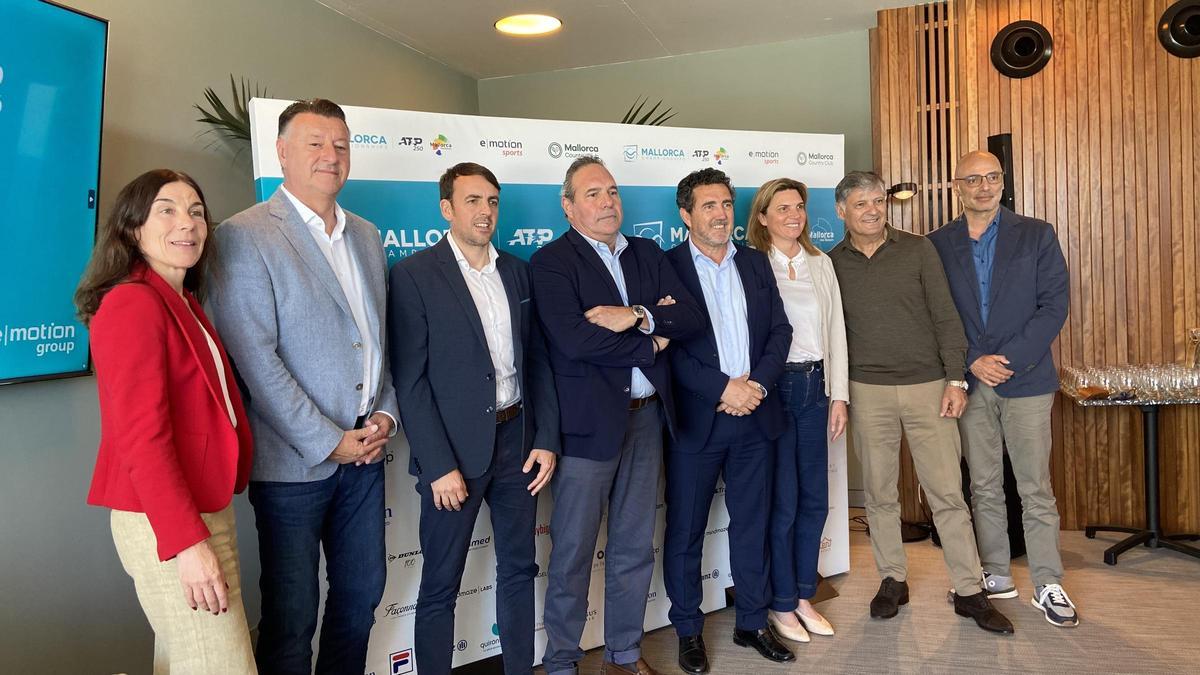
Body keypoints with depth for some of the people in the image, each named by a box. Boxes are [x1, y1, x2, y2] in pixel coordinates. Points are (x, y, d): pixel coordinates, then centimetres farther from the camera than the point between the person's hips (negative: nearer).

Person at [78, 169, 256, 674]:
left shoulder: (184, 303, 14)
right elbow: (141, 437, -21)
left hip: (203, 509, 9)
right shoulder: (132, 303, -15)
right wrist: (187, 541, -22)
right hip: (164, 524, -9)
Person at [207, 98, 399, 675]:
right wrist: (328, 441, -15)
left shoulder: (366, 236, 11)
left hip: (364, 451, 6)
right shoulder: (245, 236, -9)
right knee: (291, 617, 7)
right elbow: (254, 358, -15)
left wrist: (385, 414, 2)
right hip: (294, 460, -6)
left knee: (361, 594, 17)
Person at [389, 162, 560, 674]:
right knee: (440, 585, 8)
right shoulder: (414, 275, -8)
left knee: (518, 569, 17)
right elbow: (410, 380, -11)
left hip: (518, 440, 5)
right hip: (454, 448, -5)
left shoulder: (516, 271, 8)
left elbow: (538, 360, 9)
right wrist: (438, 465, -14)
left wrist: (546, 438, 2)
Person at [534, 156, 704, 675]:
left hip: (647, 417, 6)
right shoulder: (551, 261, -6)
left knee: (635, 547, 16)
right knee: (573, 552, 6)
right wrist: (651, 343, -10)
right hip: (588, 421, -5)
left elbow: (691, 317, 1)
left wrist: (636, 315, -17)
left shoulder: (648, 254, 12)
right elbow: (574, 339, -21)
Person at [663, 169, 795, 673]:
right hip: (695, 419, -4)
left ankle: (752, 622, 30)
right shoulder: (665, 267, -4)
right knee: (686, 531, 6)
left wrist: (756, 384, -8)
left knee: (752, 524, 14)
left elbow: (779, 329, 7)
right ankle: (689, 631, 23)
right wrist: (723, 389, -16)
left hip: (755, 417, 4)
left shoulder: (755, 263, 11)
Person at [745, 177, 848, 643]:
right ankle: (781, 604, 20)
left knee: (815, 498, 10)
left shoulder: (820, 264, 10)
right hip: (771, 388, -5)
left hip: (815, 385, 5)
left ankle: (803, 596, 28)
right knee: (782, 502, 2)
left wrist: (838, 395, 7)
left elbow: (835, 330, 10)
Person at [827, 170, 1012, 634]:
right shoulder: (833, 264, 4)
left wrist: (956, 378, -7)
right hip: (868, 391, 1)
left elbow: (945, 316, 0)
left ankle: (969, 592, 13)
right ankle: (893, 580, 25)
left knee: (948, 493, 1)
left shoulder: (918, 250, 1)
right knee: (880, 494, 10)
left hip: (927, 386, -1)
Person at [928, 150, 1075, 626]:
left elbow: (1054, 305, -4)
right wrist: (973, 362, -9)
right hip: (970, 380, 2)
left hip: (1026, 378, -1)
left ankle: (1049, 586, 11)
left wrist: (1009, 359, -13)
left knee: (1036, 488, 1)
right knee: (984, 486, 10)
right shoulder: (937, 244, 6)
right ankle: (996, 575, 22)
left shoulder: (1037, 235, 3)